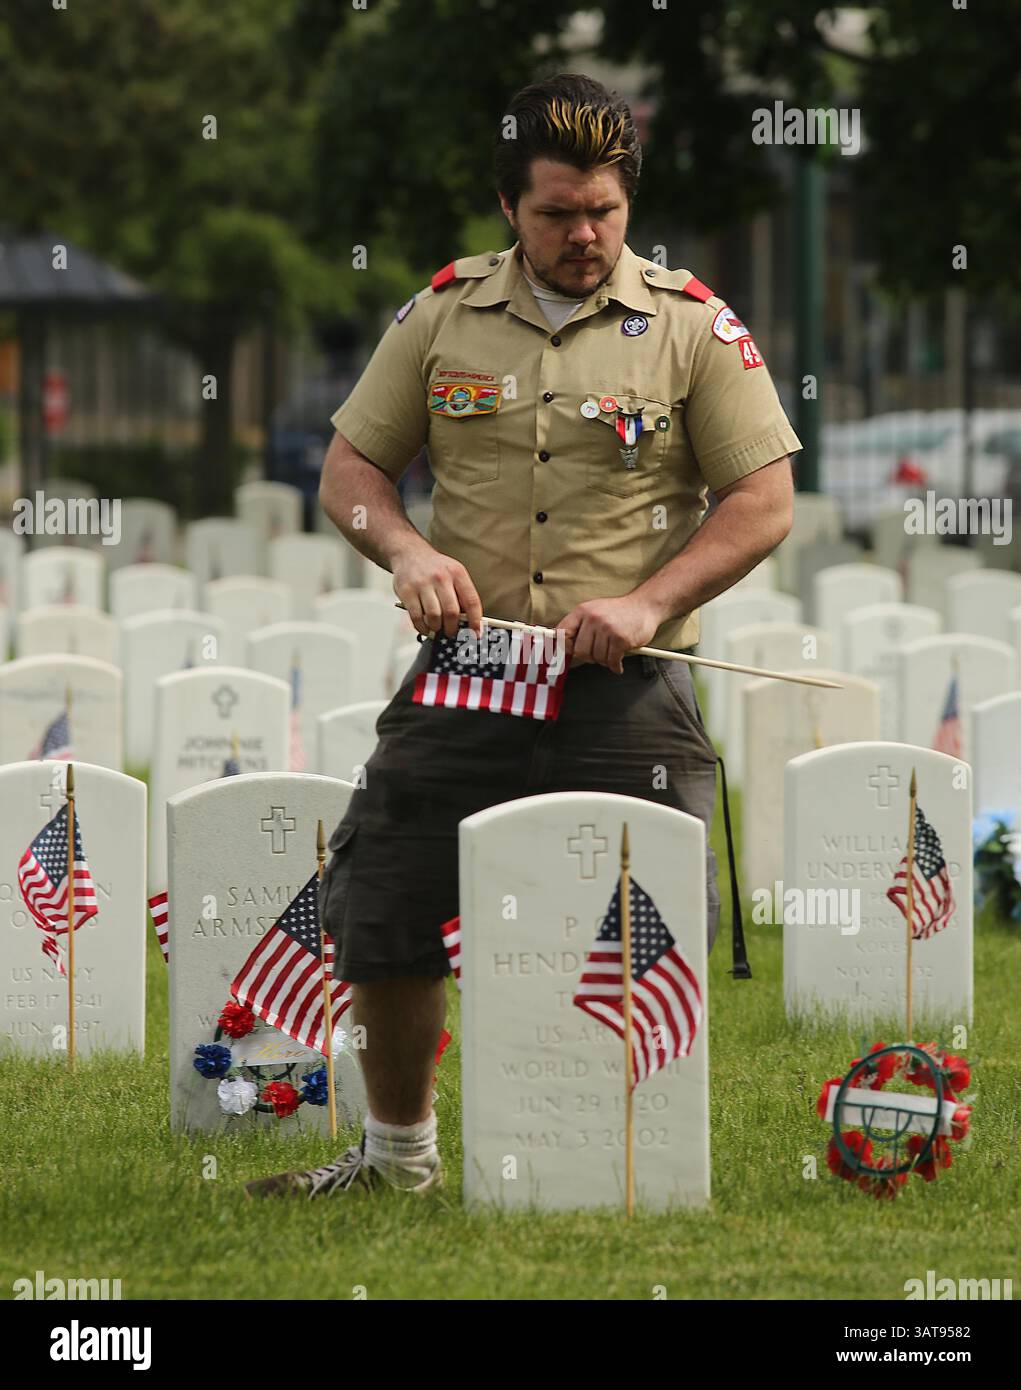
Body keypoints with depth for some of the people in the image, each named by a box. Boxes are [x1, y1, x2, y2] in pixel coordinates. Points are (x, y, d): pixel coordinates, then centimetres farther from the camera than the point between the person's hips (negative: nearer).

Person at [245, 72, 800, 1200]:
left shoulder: (693, 326, -1)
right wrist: (406, 551, -9)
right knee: (380, 925, 4)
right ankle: (398, 1150, 25)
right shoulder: (443, 315, 6)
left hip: (625, 689, -2)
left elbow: (762, 502, -2)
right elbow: (350, 468, 12)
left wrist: (646, 602, -15)